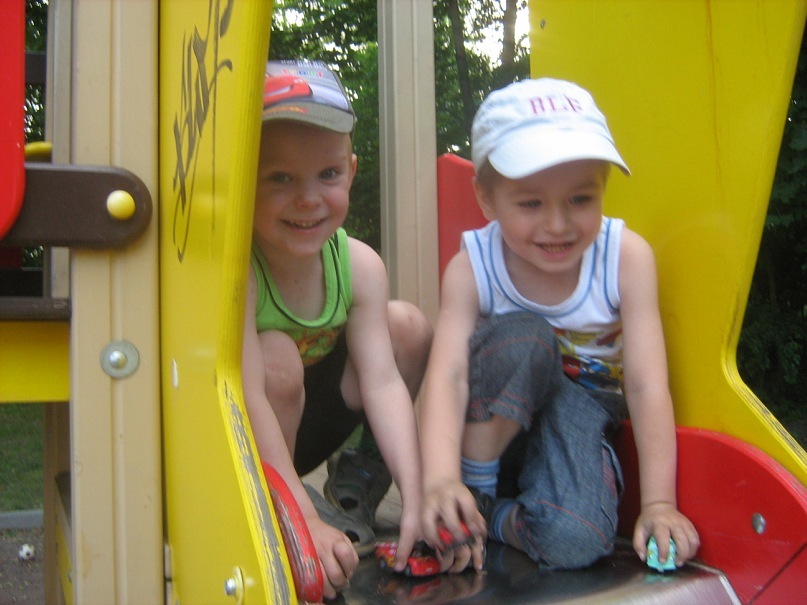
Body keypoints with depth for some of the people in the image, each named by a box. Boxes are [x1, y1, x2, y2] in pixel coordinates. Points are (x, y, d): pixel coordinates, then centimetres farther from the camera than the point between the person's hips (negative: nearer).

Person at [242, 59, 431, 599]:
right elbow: (248, 398, -37)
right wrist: (304, 523, -41)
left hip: (306, 421, 5)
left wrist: (416, 499, -30)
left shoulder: (360, 265, -14)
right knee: (278, 358, -34)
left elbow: (383, 382, -21)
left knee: (407, 326, -10)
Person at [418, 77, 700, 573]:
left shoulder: (627, 257, -18)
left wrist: (658, 504, -23)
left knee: (574, 542, -31)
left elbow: (647, 383, -19)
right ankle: (474, 491, -17)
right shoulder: (471, 267, -19)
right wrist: (440, 480, -46)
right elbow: (447, 375, -29)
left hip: (581, 405, 0)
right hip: (495, 416, 1)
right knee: (521, 333, -35)